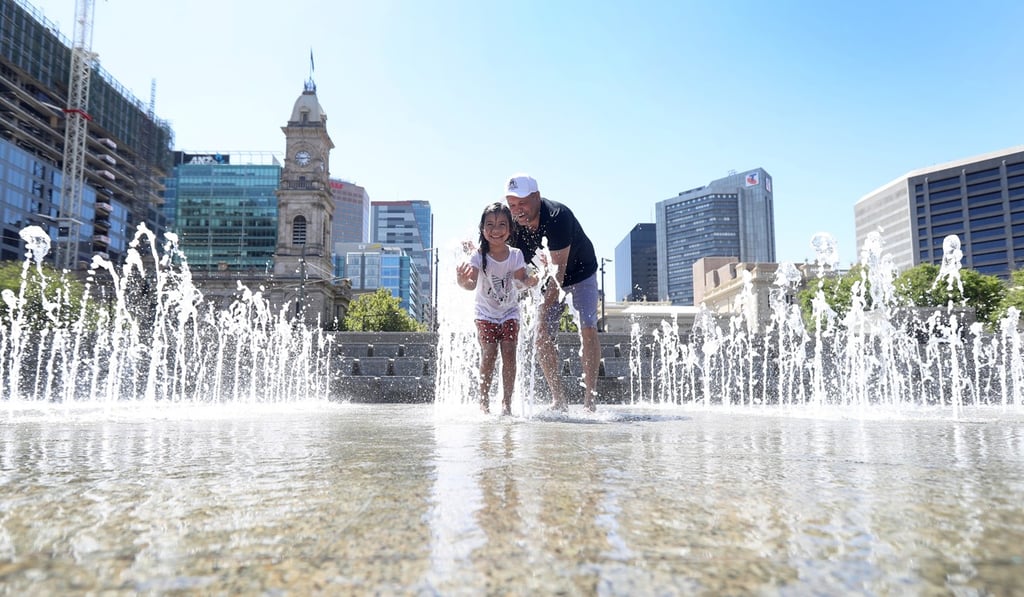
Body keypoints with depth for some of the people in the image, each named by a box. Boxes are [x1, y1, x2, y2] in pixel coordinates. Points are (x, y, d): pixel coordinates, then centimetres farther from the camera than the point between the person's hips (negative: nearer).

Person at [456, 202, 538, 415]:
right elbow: (473, 283, -30)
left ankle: (507, 401, 1)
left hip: (509, 312, 2)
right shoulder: (479, 256, -18)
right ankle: (484, 401, 3)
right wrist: (463, 281, -53)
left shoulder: (515, 255, -9)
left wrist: (531, 280, -40)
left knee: (509, 354, -7)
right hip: (486, 313, -2)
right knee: (488, 355, -9)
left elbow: (521, 278, -17)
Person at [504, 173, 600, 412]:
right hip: (549, 279, 5)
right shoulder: (513, 225, -17)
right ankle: (558, 399, 1)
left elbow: (559, 269, -33)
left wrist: (545, 307, -34)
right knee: (543, 336, -6)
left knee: (588, 329, -18)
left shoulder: (557, 216, -34)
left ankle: (590, 398, -12)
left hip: (580, 273, -5)